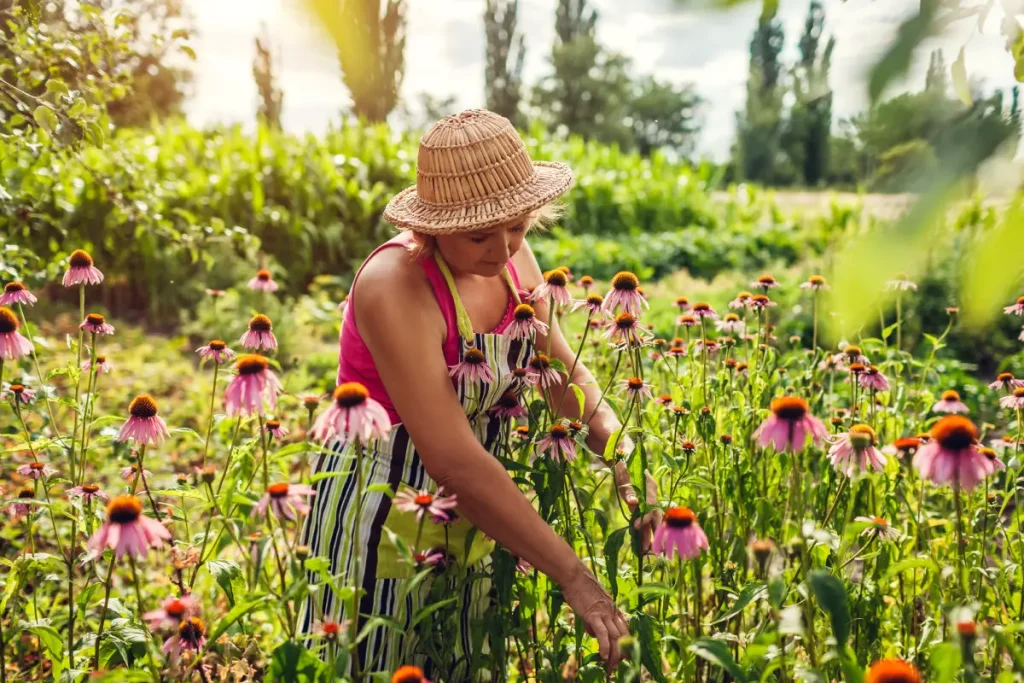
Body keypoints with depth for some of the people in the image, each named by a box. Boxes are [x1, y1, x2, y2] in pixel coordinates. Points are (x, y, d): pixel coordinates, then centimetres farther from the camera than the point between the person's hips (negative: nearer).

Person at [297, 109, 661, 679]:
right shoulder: (396, 285, -28)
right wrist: (575, 578, -32)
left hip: (469, 514, 7)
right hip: (383, 513, -6)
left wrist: (626, 467, -12)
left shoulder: (511, 259, -6)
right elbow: (453, 461, -33)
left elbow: (563, 370, 5)